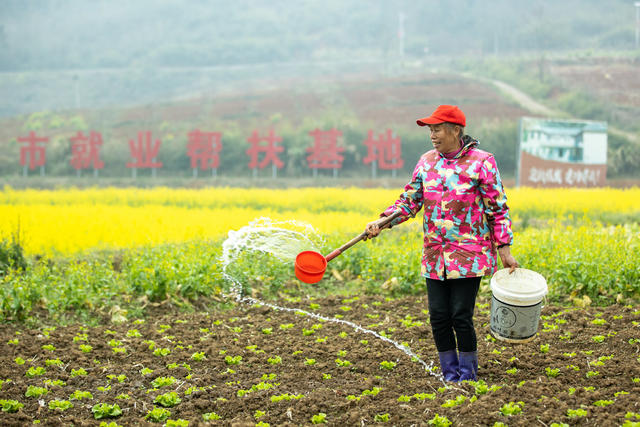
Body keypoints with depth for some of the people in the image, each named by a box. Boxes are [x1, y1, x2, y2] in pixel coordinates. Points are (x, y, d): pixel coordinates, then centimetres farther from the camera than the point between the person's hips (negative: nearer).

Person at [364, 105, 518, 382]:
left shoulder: (481, 162, -5)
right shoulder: (427, 162, 9)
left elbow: (499, 210, -3)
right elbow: (409, 201, 9)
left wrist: (504, 250, -6)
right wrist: (382, 221, -7)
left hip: (469, 255, -5)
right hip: (435, 256, 5)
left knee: (461, 316, -5)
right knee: (438, 316, 3)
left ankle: (468, 375, 14)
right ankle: (450, 374, 19)